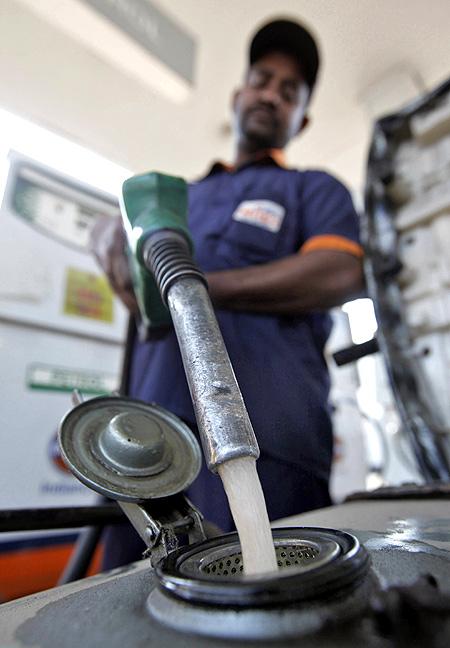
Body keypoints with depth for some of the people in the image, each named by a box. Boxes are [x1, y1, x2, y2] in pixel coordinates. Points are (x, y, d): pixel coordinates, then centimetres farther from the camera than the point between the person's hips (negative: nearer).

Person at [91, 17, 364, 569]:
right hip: (150, 432, 5)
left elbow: (337, 276, -6)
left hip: (261, 439, -4)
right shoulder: (183, 194, 28)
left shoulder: (315, 189, 13)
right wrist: (116, 249, 4)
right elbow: (109, 231, 32)